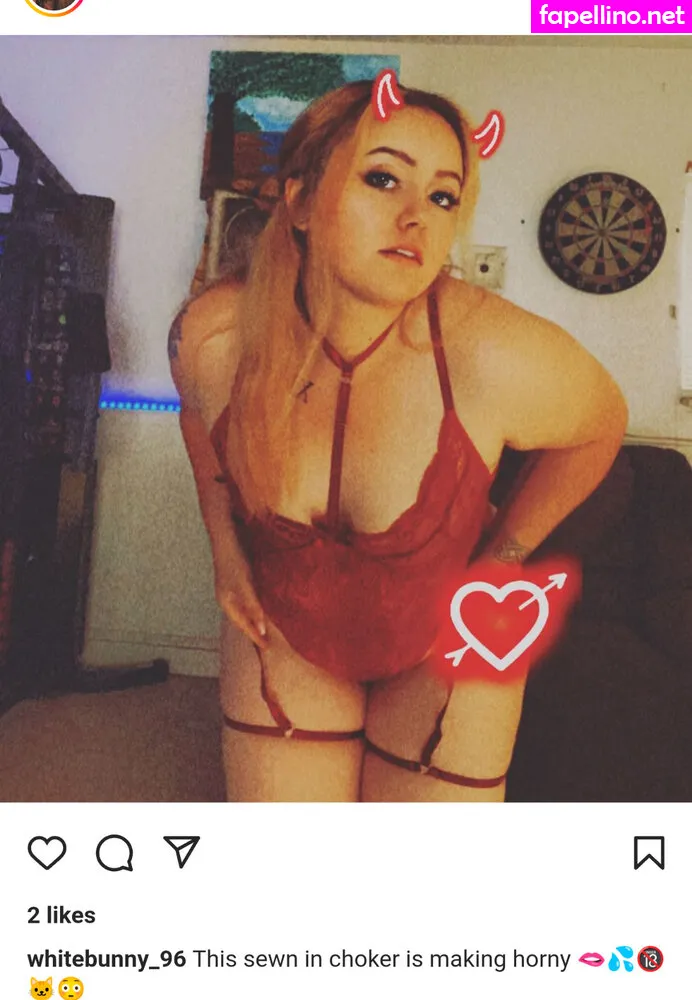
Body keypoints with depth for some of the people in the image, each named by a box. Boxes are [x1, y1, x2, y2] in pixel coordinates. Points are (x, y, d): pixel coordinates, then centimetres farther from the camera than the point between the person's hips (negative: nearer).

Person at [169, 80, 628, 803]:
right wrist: (224, 544, 4)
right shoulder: (209, 338, -19)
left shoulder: (501, 359, -29)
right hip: (285, 632, 2)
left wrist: (503, 556, -5)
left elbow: (600, 424, -6)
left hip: (443, 645, -1)